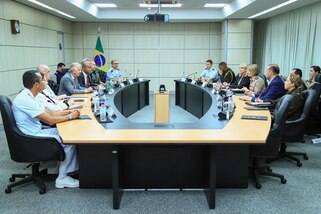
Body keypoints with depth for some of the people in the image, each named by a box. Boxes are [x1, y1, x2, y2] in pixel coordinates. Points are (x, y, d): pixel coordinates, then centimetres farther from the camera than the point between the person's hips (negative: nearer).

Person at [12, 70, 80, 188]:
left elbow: (49, 114, 12)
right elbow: (50, 120, -22)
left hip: (36, 133, 10)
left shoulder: (28, 96, 9)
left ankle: (71, 169, 12)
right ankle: (62, 178, -2)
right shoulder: (25, 99, -23)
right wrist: (70, 116, -9)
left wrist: (69, 111, 3)